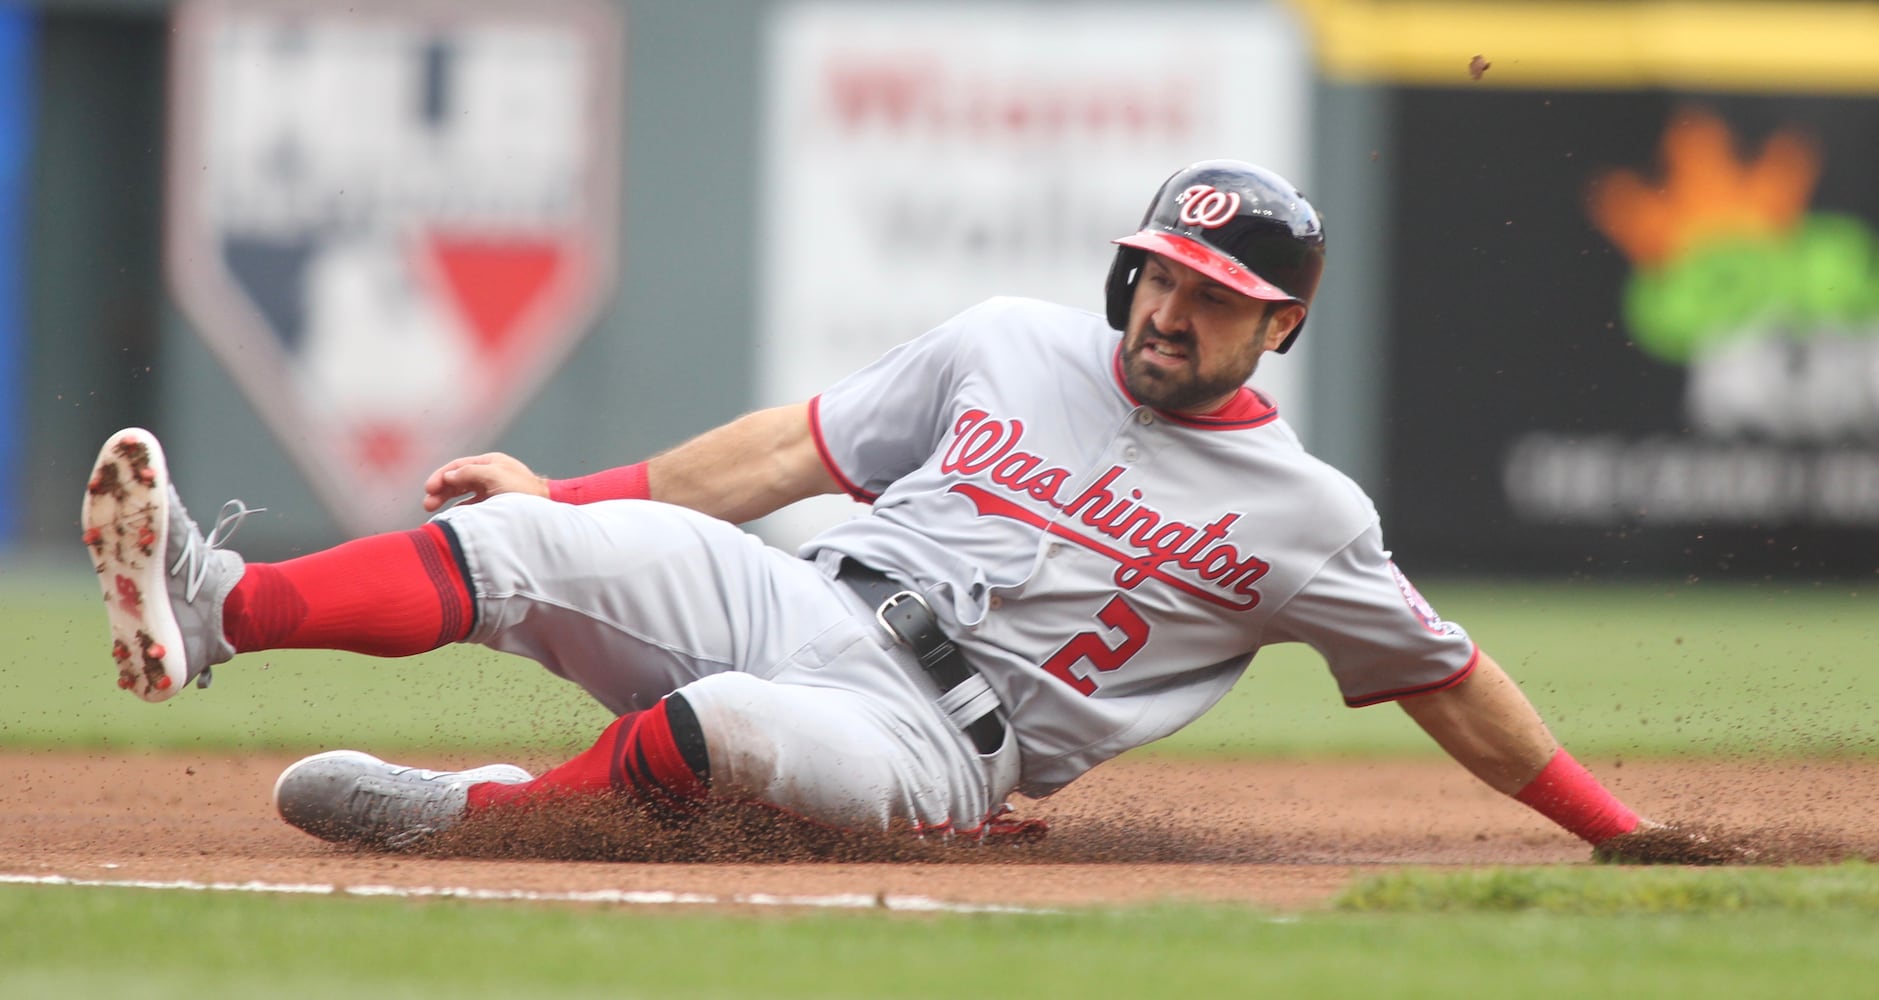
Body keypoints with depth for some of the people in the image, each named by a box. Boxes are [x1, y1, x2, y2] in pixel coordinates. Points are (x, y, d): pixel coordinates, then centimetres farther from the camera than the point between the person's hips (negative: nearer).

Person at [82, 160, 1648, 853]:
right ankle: (210, 613, -38)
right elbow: (798, 450, 18)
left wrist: (1630, 836, 5)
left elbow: (1448, 682, 10)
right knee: (522, 541, -22)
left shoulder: (1305, 517, 4)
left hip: (938, 745, -4)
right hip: (798, 603, 4)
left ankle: (480, 811, -27)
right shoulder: (1009, 347, 14)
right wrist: (573, 498, 15)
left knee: (727, 722, -40)